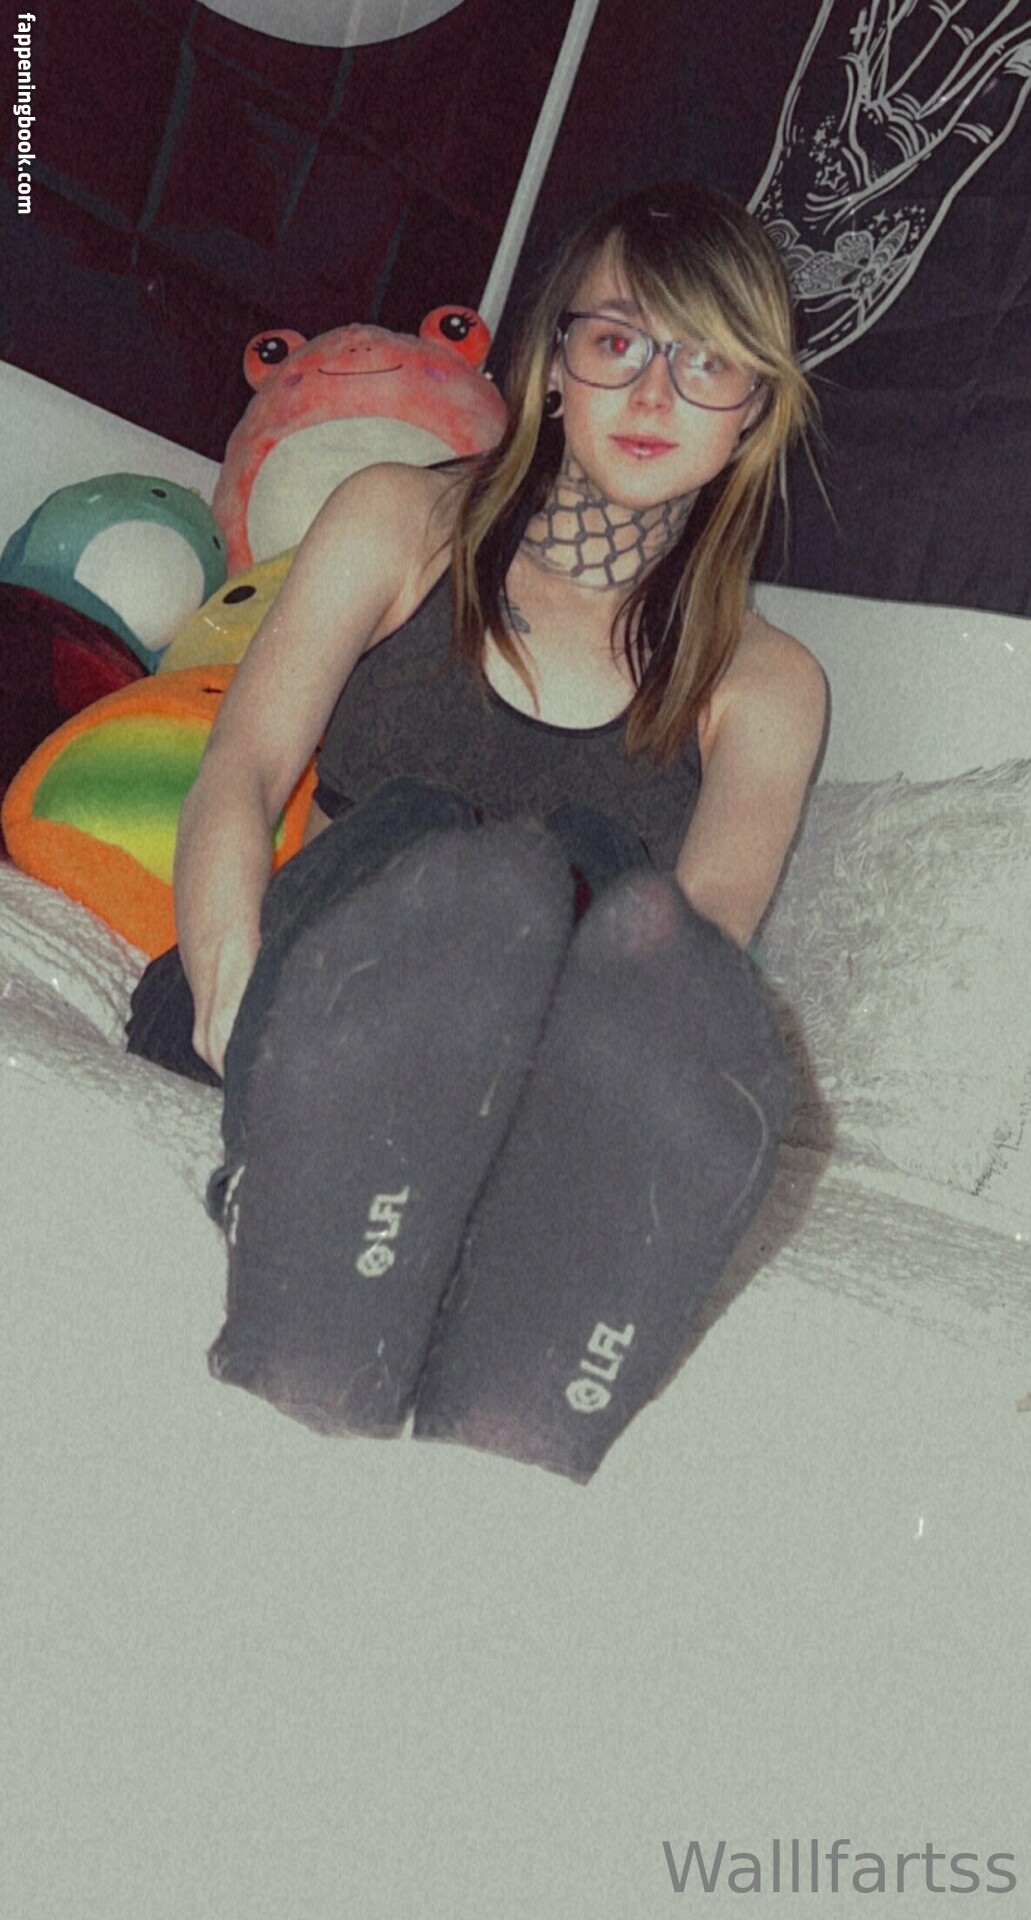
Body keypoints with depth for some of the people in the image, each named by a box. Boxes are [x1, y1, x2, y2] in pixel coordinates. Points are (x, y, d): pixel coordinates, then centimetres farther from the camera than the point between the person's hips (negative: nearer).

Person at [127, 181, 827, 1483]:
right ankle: (291, 1435, -42)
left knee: (644, 922, -32)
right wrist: (229, 975, -20)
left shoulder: (764, 685, 16)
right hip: (299, 1026, 0)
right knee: (451, 853, -33)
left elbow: (709, 925, -2)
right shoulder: (401, 522, 15)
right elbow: (244, 764, 1)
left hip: (533, 1109, 1)